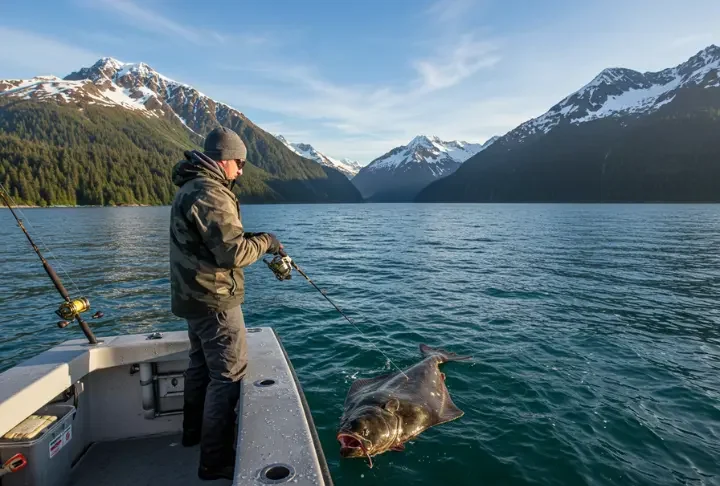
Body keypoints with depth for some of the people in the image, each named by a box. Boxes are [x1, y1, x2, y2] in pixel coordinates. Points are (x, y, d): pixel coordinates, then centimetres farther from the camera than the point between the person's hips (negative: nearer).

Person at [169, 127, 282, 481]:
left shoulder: (189, 188, 13)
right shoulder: (211, 194, -21)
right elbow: (232, 253, -25)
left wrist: (250, 237, 9)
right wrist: (264, 242, -9)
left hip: (194, 296, 11)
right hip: (214, 299, -11)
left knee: (201, 364, 23)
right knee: (229, 375, -4)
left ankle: (194, 431, 40)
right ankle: (215, 459, 5)